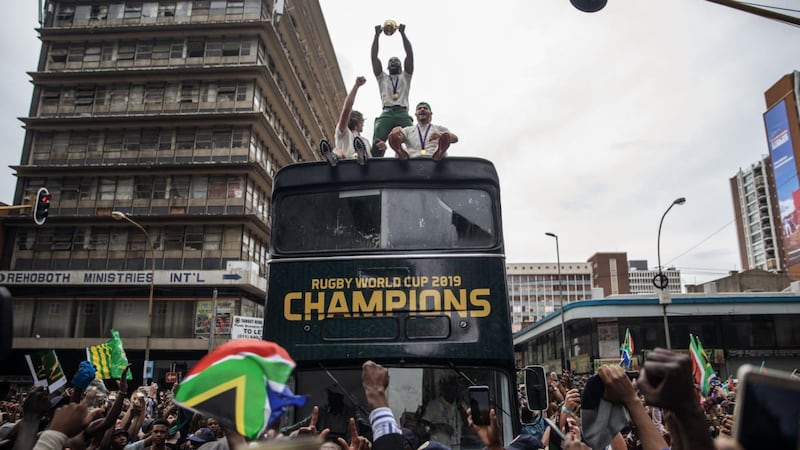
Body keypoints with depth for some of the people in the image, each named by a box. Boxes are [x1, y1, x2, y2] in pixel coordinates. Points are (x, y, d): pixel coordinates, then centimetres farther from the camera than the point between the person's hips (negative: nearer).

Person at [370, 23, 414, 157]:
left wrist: (403, 33, 18)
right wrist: (377, 35, 22)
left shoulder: (405, 76, 30)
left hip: (403, 114, 0)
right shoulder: (382, 77, 32)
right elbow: (374, 56, 24)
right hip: (386, 114, 0)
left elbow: (410, 54, 20)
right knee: (376, 145, -27)